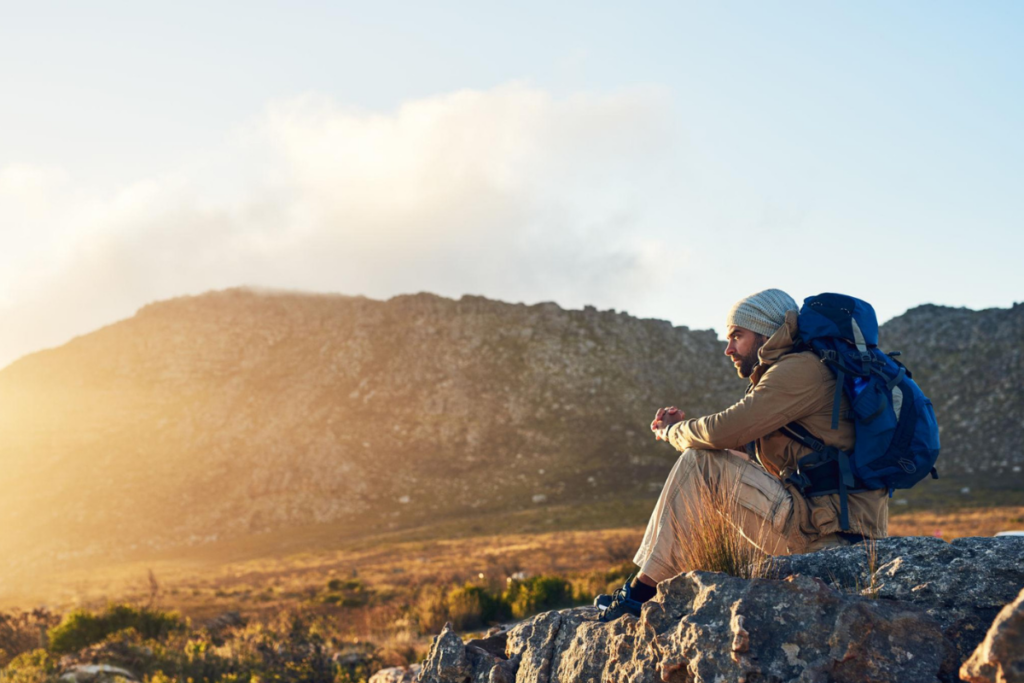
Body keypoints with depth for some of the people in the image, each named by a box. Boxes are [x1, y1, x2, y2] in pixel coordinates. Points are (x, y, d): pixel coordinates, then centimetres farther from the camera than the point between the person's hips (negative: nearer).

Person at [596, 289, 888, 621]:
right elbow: (741, 446, 20)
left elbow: (724, 431, -17)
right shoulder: (797, 371, 23)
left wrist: (673, 431, 3)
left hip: (831, 530, -10)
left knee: (699, 463, -10)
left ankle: (643, 590, -6)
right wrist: (685, 425, 7)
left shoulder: (801, 368, -10)